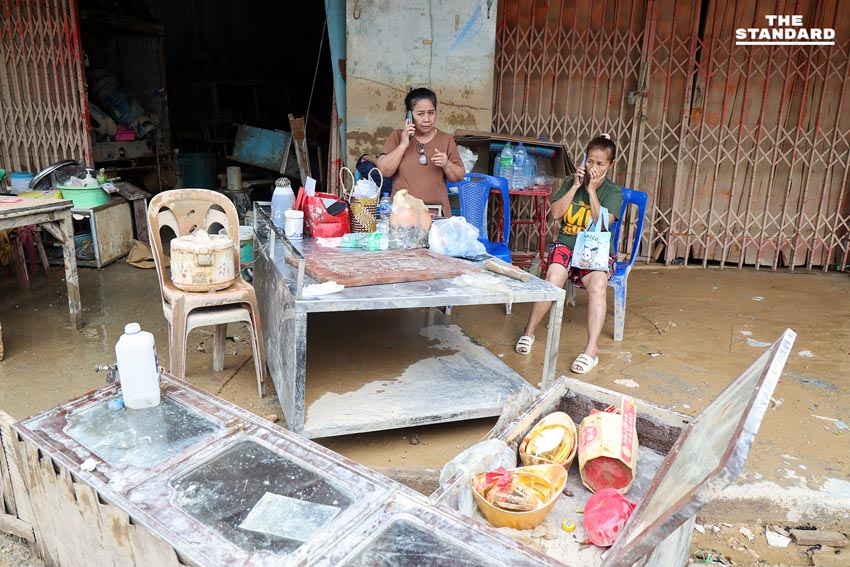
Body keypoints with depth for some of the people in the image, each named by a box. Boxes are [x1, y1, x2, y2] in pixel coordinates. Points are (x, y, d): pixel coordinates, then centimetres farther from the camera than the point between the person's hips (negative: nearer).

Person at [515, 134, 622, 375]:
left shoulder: (613, 192, 3)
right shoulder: (570, 182, 10)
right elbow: (555, 213, -3)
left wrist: (591, 190, -12)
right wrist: (576, 186, -7)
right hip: (566, 245, 1)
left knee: (597, 285, -34)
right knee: (553, 279, -31)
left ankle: (591, 350, -33)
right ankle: (528, 332, -13)